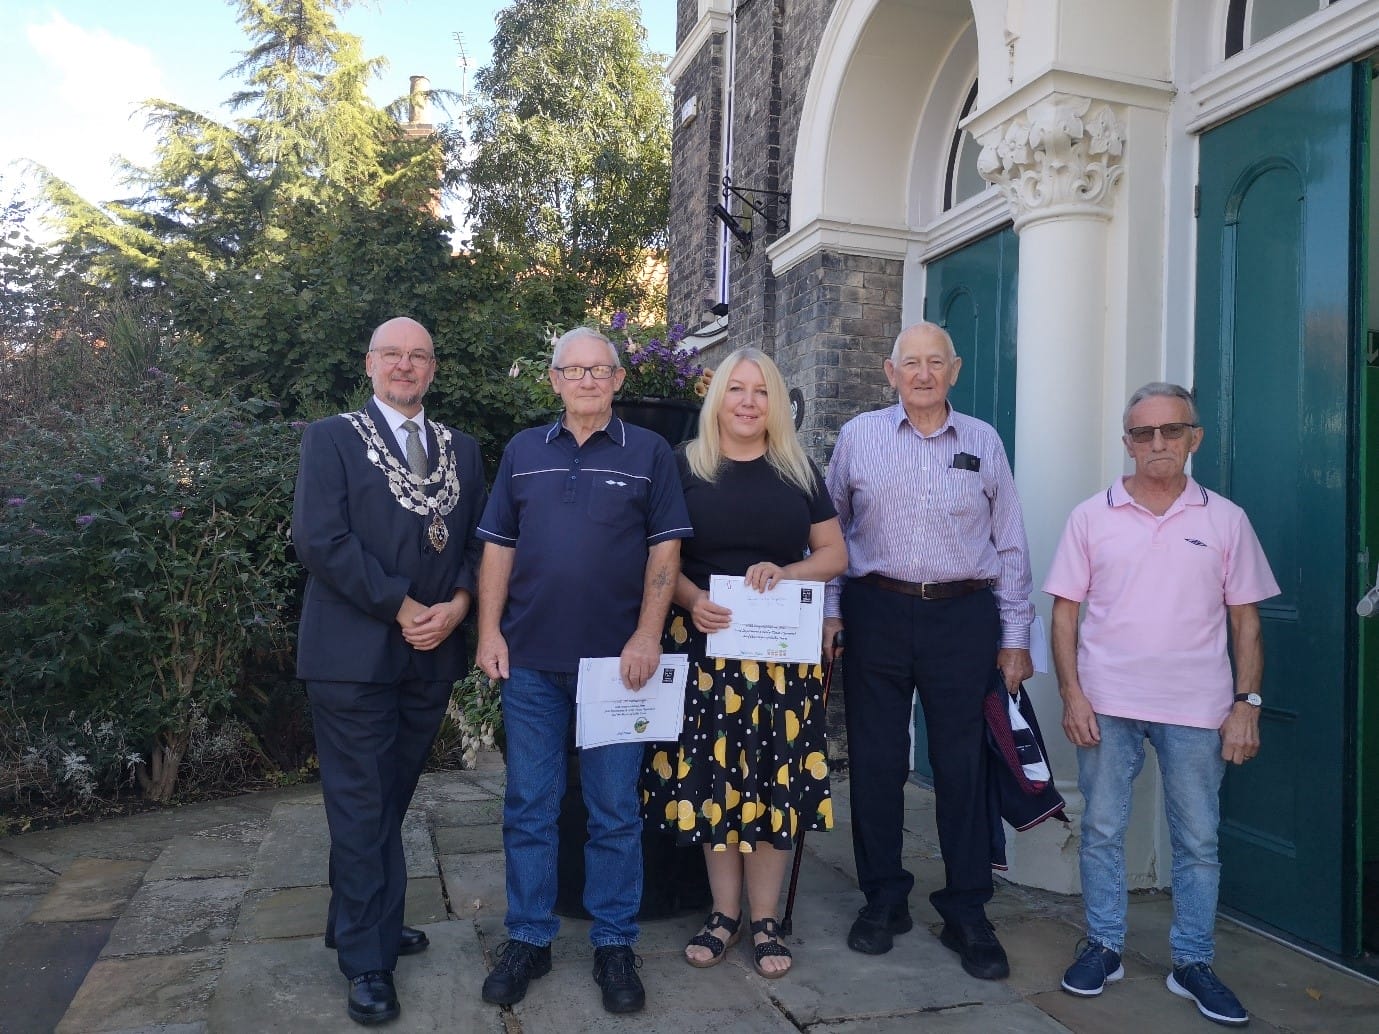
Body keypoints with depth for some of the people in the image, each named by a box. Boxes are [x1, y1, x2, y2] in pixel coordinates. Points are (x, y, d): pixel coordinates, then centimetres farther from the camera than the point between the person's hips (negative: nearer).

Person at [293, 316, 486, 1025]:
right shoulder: (332, 439, -1)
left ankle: (373, 922, 33)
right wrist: (403, 608, -14)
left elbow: (479, 541, 9)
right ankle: (367, 960, 17)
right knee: (361, 807, 4)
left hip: (433, 653, 4)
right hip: (354, 652, -4)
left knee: (391, 800, 16)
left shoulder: (461, 450, 13)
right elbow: (320, 539, -12)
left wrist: (456, 605, -9)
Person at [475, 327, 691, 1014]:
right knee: (528, 807, 10)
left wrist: (647, 636, -11)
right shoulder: (522, 452, 10)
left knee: (615, 810, 7)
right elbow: (498, 547, 9)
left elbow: (665, 549, -1)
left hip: (617, 660, -2)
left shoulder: (648, 453, 3)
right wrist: (489, 632, 1)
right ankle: (528, 938, 26)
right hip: (529, 660, 2)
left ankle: (614, 943, 22)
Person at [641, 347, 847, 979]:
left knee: (775, 779, 3)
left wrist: (785, 572, -11)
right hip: (708, 645, -1)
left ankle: (765, 921, 19)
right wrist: (691, 601, -15)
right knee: (713, 776, 3)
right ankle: (724, 913, 22)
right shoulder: (686, 467, 4)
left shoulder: (799, 471, 8)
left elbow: (834, 554, 9)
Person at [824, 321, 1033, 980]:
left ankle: (966, 913, 19)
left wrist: (1015, 635, 5)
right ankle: (883, 900, 24)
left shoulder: (983, 442, 8)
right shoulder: (858, 436, 6)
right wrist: (828, 609, 2)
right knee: (875, 761, 6)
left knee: (963, 764, 4)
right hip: (876, 611, 0)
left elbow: (1009, 544, 9)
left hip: (963, 615, 0)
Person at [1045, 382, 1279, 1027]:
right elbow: (1065, 610, 3)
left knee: (1197, 841, 9)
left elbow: (1245, 619, 6)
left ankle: (1193, 963, 25)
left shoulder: (1225, 520, 4)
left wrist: (1247, 703, -1)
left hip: (1197, 708, 0)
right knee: (1102, 830, 9)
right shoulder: (1092, 517, 2)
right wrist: (1071, 693, -5)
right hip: (1107, 703, 0)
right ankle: (1103, 947, 25)